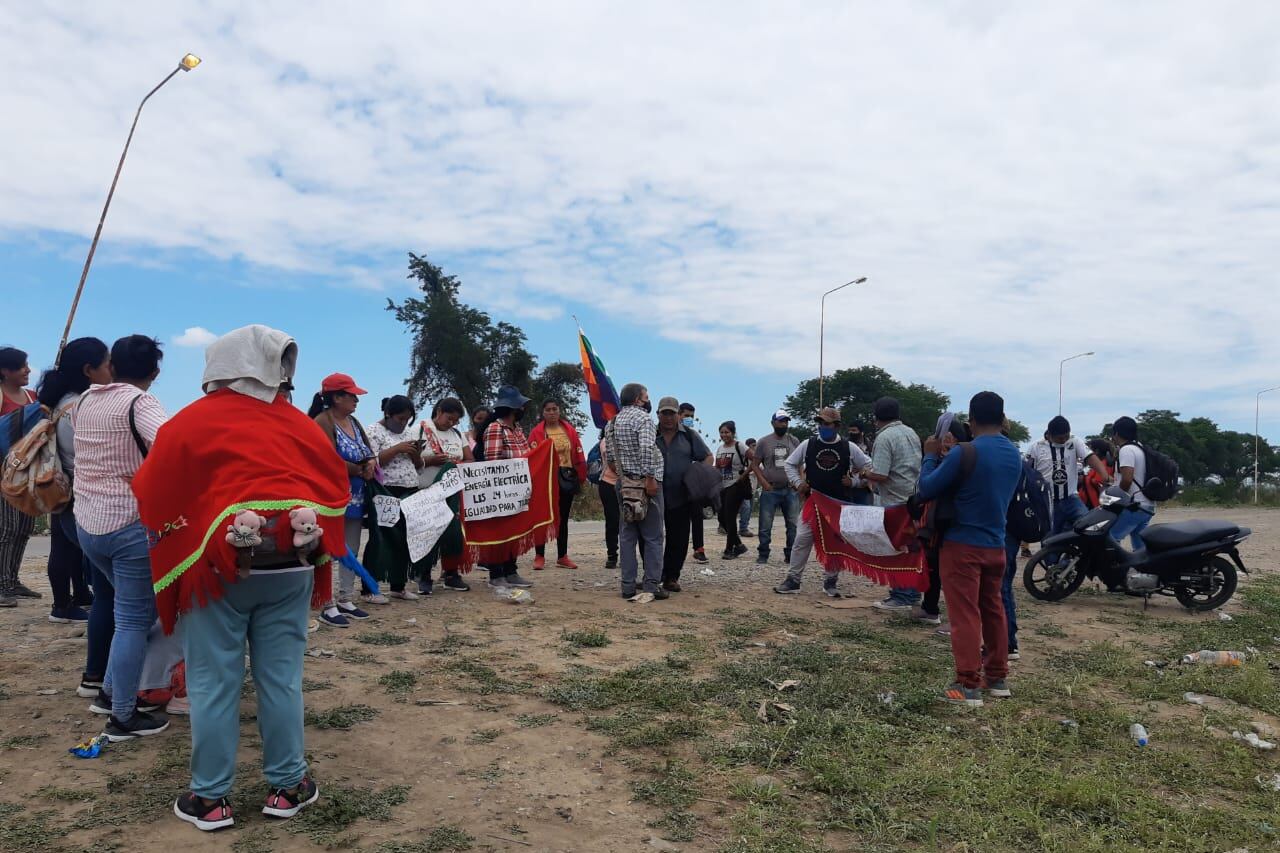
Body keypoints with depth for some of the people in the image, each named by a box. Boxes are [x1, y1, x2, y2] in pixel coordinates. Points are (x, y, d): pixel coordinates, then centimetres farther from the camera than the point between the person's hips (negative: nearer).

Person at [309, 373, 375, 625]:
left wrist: (371, 465, -7)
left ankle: (346, 600, 22)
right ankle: (328, 606, 1)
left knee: (351, 551, 13)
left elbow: (369, 453, 16)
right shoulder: (322, 421, -12)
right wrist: (360, 470, -10)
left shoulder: (353, 422, 12)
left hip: (355, 499, 9)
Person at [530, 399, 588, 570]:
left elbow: (578, 455, 6)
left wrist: (581, 477, 2)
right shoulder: (537, 432, -4)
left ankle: (562, 557, 20)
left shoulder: (570, 430, 6)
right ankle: (539, 556, 11)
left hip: (567, 477, 3)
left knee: (563, 518, 11)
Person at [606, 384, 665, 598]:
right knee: (652, 536, -1)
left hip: (624, 483, 7)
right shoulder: (642, 417, -8)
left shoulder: (613, 422, 16)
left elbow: (610, 457, 17)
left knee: (627, 535, 8)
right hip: (645, 482, -7)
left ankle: (628, 585, 9)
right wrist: (650, 478, -20)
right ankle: (652, 585, -2)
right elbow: (646, 449, -21)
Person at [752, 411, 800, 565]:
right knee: (765, 525, 0)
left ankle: (790, 555, 14)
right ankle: (763, 555, 11)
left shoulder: (794, 441, 8)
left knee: (793, 525, 4)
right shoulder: (764, 442, 1)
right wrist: (763, 482, -9)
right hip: (770, 490, -2)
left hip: (791, 490, 2)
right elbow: (755, 464, 3)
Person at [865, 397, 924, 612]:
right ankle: (912, 594, 23)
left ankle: (900, 598, 3)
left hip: (895, 502, -8)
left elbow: (880, 475, -21)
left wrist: (865, 474, -2)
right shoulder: (911, 433, 11)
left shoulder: (885, 437, -15)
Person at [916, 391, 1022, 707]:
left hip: (962, 545, -7)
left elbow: (926, 490, -13)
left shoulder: (965, 453, -19)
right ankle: (998, 677, 26)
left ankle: (968, 685, -2)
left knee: (965, 615, -3)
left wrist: (931, 456, 1)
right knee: (993, 610, 17)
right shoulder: (1014, 455, 5)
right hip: (995, 545, 7)